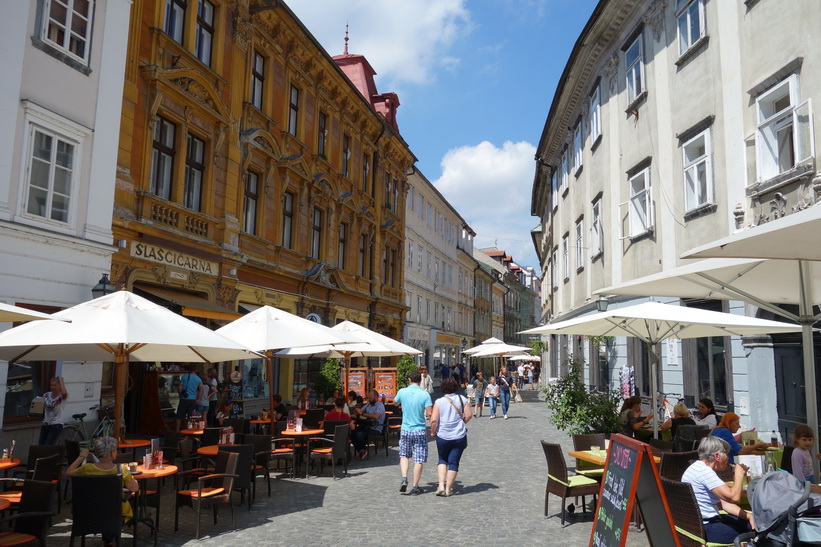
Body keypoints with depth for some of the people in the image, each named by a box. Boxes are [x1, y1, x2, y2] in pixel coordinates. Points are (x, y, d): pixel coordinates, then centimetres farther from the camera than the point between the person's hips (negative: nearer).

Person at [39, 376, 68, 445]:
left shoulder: (61, 397, -8)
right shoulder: (46, 395, 7)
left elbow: (64, 393, -34)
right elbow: (42, 409, 17)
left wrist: (61, 380, -22)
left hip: (56, 426, -5)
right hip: (45, 425, 5)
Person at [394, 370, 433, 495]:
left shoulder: (402, 392, -4)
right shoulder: (425, 394, -10)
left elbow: (395, 402, 17)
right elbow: (429, 414, -14)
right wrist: (425, 414, 8)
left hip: (405, 430, 2)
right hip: (419, 431, -2)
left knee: (404, 455, 20)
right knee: (419, 460, 6)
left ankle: (404, 479, 3)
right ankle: (415, 487, 8)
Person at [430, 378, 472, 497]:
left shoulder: (439, 401, -8)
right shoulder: (462, 399, -2)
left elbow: (434, 420, -12)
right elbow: (469, 415, 0)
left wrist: (433, 431, 4)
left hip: (443, 436, 0)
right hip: (459, 436, 1)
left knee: (442, 460, 18)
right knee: (454, 462, 8)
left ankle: (441, 485, 7)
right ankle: (448, 489, 11)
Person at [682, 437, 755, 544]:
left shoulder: (703, 468, 12)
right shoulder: (704, 472, -21)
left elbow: (724, 502, 13)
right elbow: (734, 497, -25)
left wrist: (748, 516, 2)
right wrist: (739, 474, -9)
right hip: (702, 530, -10)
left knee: (752, 523, 11)